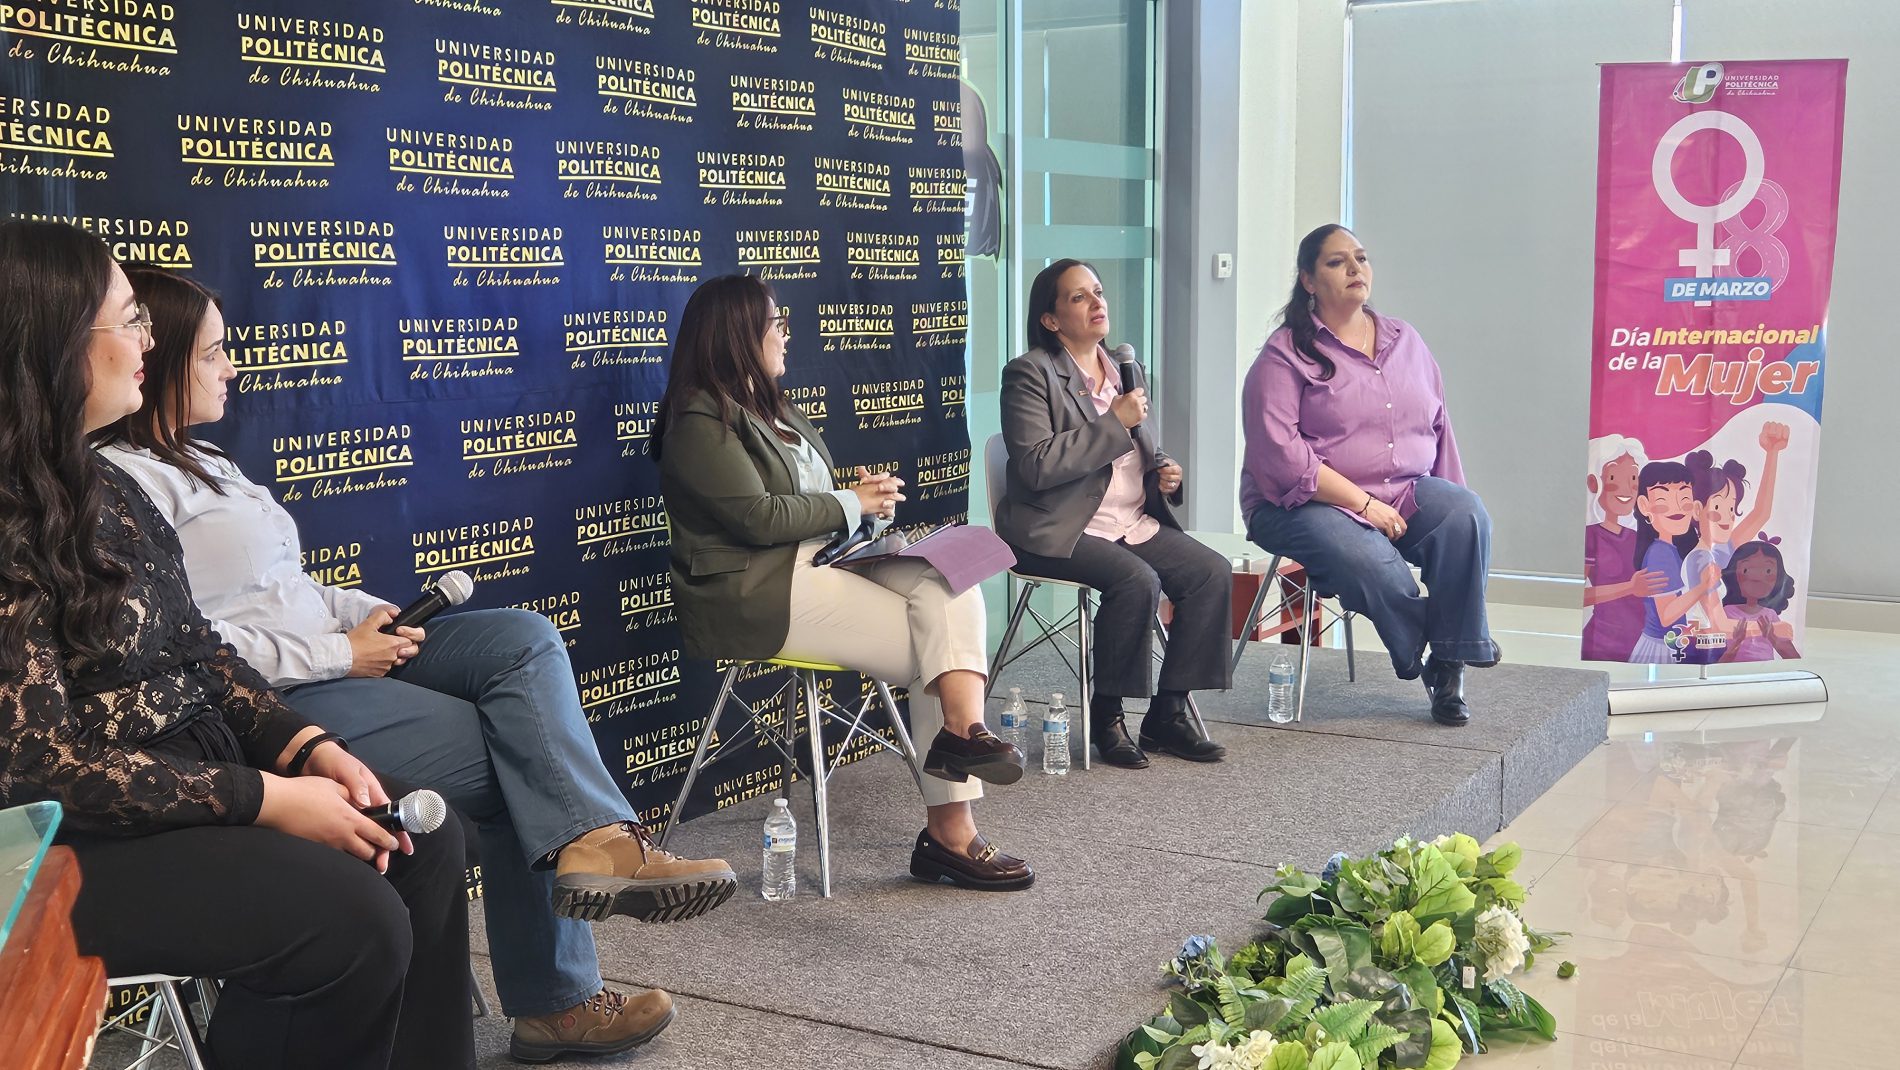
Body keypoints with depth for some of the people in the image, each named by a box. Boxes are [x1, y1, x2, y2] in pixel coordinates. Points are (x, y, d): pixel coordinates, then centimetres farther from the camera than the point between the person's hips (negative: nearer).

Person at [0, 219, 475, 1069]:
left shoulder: (97, 483, 8)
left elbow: (198, 649, 13)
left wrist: (308, 749, -2)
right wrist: (268, 799, -21)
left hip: (196, 765, 9)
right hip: (74, 844, -9)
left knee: (424, 846, -1)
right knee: (358, 925, -21)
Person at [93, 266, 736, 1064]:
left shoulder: (195, 459, 21)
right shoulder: (122, 480, -11)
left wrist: (366, 614, 4)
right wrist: (339, 654, -16)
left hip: (330, 655, 9)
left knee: (526, 639, -11)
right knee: (513, 754, -13)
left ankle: (592, 842, -25)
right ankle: (554, 1001, -5)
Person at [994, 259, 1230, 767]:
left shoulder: (1124, 370, 18)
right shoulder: (1030, 373, -5)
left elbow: (1148, 452, 29)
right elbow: (1037, 465, -19)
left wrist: (1166, 473, 5)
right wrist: (1115, 422, -15)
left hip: (1134, 523, 7)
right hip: (1060, 531, -7)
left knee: (1213, 573, -14)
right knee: (1138, 581, -31)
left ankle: (1168, 713, -5)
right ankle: (1106, 718, -12)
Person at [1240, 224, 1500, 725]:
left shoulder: (1406, 342, 15)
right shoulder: (1284, 355, -4)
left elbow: (1439, 431, 18)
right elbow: (1279, 453, -15)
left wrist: (1452, 505, 5)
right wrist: (1363, 504, -18)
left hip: (1406, 494, 5)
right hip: (1307, 504, -5)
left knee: (1467, 514, -26)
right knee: (1372, 562, -35)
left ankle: (1451, 667, -18)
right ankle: (1427, 661, -6)